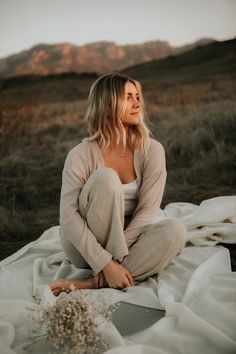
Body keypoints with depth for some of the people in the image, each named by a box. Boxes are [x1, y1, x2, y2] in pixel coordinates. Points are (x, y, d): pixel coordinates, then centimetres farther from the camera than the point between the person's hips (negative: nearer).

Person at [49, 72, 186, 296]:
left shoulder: (151, 150, -9)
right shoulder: (81, 156, -15)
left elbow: (147, 209, -14)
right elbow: (68, 216, -21)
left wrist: (115, 258, -21)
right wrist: (105, 262, -29)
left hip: (130, 241, 3)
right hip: (85, 248, -3)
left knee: (174, 230, -28)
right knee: (105, 178, -28)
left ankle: (91, 284, -25)